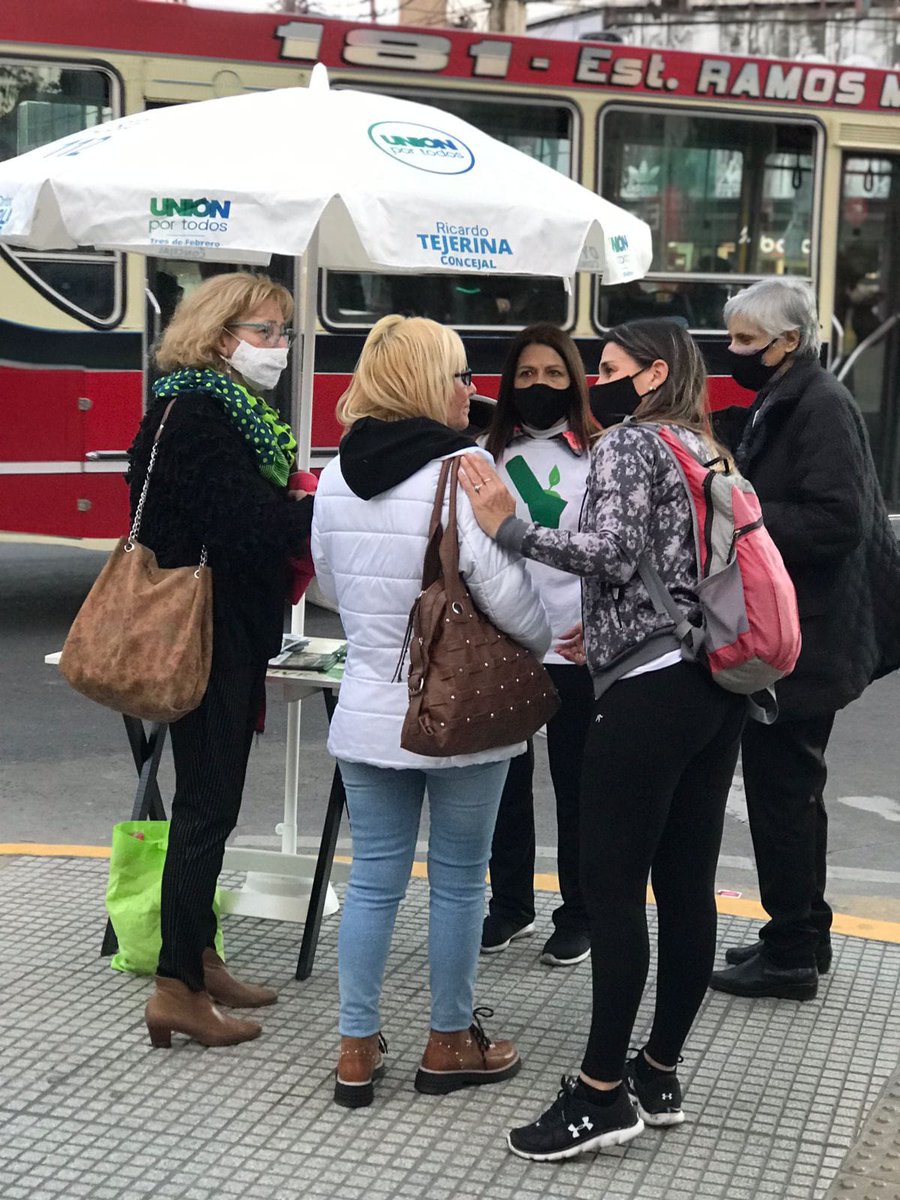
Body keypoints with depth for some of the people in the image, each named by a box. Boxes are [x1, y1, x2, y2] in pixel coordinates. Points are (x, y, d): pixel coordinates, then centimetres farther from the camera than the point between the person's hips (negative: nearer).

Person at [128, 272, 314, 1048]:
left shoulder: (233, 409, 15)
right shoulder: (195, 414, -16)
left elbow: (256, 520, 11)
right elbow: (253, 524, -24)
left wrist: (296, 518, -6)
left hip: (232, 638, 10)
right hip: (207, 641, -10)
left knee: (211, 802, 15)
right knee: (206, 806, -5)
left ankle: (200, 961, 26)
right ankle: (177, 991, 1)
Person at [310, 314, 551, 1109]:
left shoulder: (337, 475, 5)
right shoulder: (463, 470, -17)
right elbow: (503, 588, -19)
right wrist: (548, 640, 1)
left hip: (368, 709, 5)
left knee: (373, 879, 11)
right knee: (458, 880, 9)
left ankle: (358, 1050, 16)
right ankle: (450, 1044, 21)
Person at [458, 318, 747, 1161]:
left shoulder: (627, 442, -5)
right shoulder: (707, 452, 20)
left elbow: (613, 550, -20)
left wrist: (509, 529, -17)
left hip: (651, 688, -9)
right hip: (717, 684, 9)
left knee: (612, 886, -5)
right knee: (686, 886, 9)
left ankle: (602, 1092, -3)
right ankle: (660, 1074, 17)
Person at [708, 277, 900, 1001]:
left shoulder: (821, 407, -16)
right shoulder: (780, 403, 15)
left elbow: (836, 522, -25)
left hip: (804, 637, -10)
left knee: (783, 787, -3)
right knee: (788, 786, 17)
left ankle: (792, 955, 8)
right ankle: (802, 936, 28)